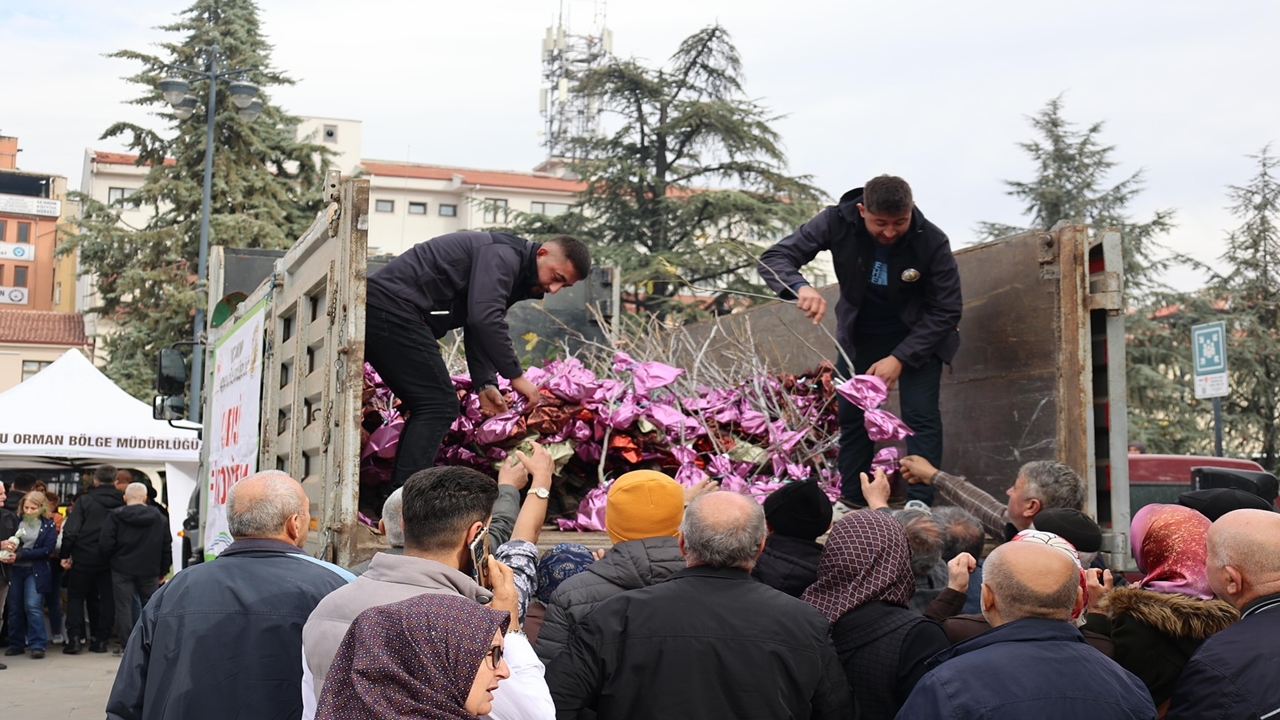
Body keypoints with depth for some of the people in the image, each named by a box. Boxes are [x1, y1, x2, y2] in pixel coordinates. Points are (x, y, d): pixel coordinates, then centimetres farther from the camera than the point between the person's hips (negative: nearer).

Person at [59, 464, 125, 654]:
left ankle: (74, 638, 0)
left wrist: (64, 555, -4)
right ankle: (100, 639, 9)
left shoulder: (85, 500, -6)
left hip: (84, 556, -2)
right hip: (110, 559, 2)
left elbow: (70, 530, -11)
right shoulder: (122, 503, 0)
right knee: (106, 598, 11)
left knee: (76, 596, 10)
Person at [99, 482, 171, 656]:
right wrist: (163, 571, 14)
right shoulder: (160, 518, 4)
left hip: (122, 569, -3)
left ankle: (126, 646, 1)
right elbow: (167, 548, 6)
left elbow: (105, 545, -10)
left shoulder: (116, 516, -6)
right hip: (150, 570, 3)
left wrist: (108, 557, 12)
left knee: (123, 607, 3)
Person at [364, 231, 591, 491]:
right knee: (439, 405, -10)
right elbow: (484, 318, -23)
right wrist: (515, 375, -17)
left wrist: (484, 383, 3)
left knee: (428, 406, 15)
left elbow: (478, 329, 17)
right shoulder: (503, 255, -12)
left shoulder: (515, 274, 19)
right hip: (394, 308, -11)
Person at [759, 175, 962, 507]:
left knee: (921, 415, -13)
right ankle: (850, 502, 16)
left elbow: (946, 310, -20)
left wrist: (899, 357, -29)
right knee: (851, 415, 5)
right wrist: (800, 287, -46)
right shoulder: (837, 222, -25)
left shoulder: (932, 242, -28)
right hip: (859, 335, 3)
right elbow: (773, 259, -24)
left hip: (918, 335, -2)